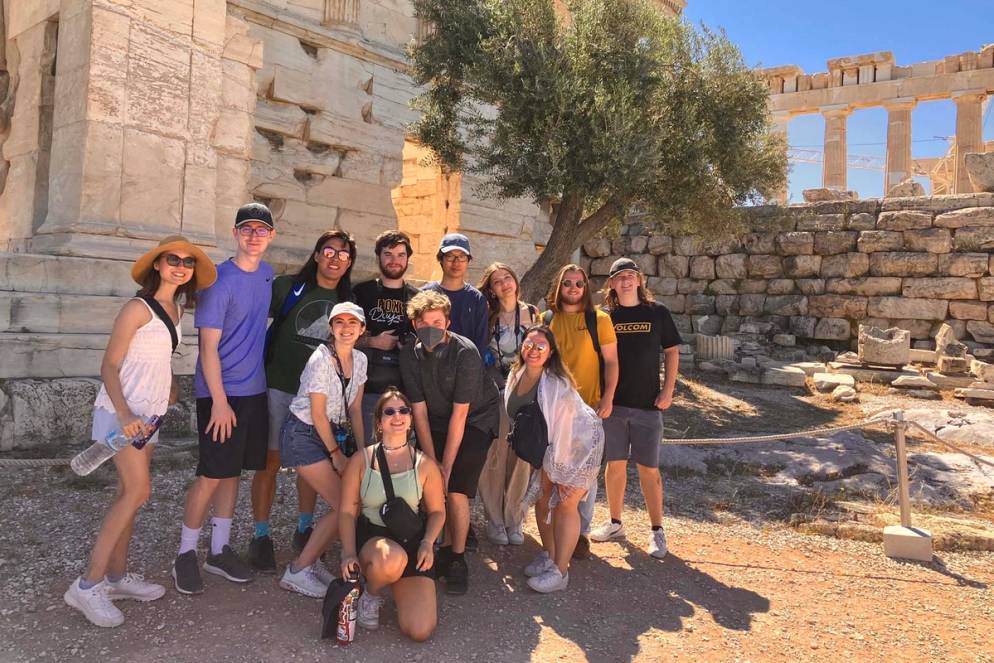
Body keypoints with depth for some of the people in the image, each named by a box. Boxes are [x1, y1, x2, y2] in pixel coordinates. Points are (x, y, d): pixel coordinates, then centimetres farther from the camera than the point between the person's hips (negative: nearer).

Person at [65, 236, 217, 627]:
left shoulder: (175, 309, 9)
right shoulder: (138, 308, -14)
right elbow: (109, 365, -15)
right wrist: (124, 413, -25)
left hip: (149, 413, 8)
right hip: (121, 411, -8)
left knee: (130, 493, 11)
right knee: (138, 491, -12)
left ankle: (117, 576, 20)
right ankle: (88, 586, -4)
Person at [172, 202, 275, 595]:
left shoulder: (267, 274, 8)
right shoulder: (221, 280, -13)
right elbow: (209, 346, -15)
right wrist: (219, 400, -18)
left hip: (254, 390, 7)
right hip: (220, 393, -7)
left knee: (232, 472, 14)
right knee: (211, 475, -2)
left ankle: (220, 550, 26)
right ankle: (185, 555, 16)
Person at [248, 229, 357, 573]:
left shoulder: (348, 300, 7)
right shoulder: (288, 286, -3)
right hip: (278, 386, -3)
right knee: (270, 461, 2)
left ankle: (304, 529, 30)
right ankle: (261, 536, 16)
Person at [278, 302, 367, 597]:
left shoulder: (359, 360, 1)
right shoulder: (321, 360, -20)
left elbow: (355, 409, 6)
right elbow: (318, 415, -16)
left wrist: (361, 451, 2)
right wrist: (336, 454, -9)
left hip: (335, 433, 7)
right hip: (304, 435, -7)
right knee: (345, 505, -11)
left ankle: (312, 560, 18)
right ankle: (297, 571, 3)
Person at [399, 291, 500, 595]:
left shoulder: (465, 352, -26)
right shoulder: (409, 355, -12)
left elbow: (460, 414, -23)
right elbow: (419, 412, -10)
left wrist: (446, 466, -21)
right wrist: (431, 462, -14)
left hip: (476, 420, -4)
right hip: (436, 421, 4)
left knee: (456, 489, -14)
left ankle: (458, 560, 3)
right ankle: (447, 547, 14)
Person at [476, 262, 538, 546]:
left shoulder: (532, 313, 7)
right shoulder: (486, 315, 0)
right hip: (494, 392, -2)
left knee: (521, 457, 4)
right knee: (495, 455, -1)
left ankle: (514, 518, 18)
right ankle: (494, 519, 14)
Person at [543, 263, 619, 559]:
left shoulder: (599, 319, -1)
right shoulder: (547, 319, 6)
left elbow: (611, 361, -1)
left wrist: (608, 398, -10)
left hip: (588, 406, -2)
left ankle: (581, 531, 17)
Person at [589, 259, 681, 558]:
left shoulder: (657, 312, 0)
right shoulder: (605, 317, 3)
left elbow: (672, 351, 4)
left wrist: (668, 390, -4)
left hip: (648, 404, -1)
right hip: (613, 403, 2)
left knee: (648, 468, 3)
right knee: (615, 464, 9)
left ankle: (657, 531, 15)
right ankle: (615, 523, 25)